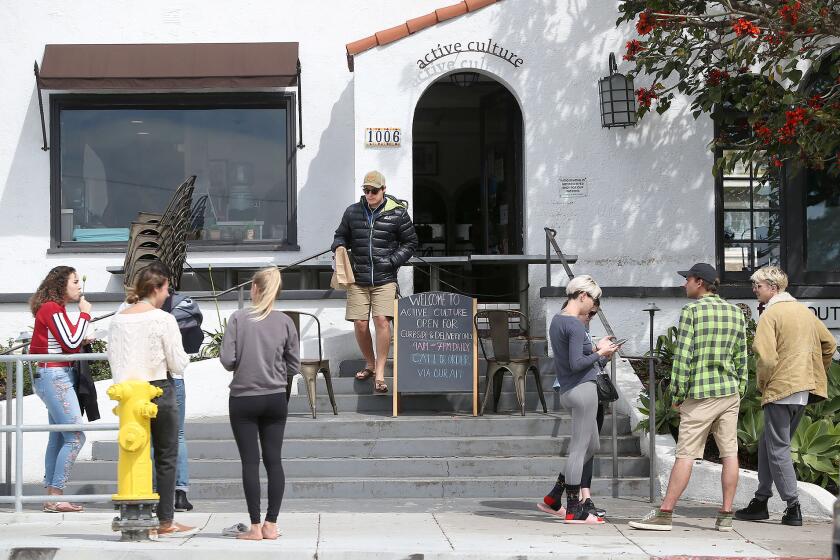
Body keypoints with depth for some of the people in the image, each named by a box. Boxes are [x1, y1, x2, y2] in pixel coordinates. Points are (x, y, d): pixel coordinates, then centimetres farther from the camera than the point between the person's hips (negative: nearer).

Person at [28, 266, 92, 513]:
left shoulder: (54, 309, 17)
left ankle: (51, 496, 11)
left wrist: (80, 341, 7)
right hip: (55, 376, -11)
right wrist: (84, 314, -7)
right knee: (75, 437, -13)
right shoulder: (52, 309, -12)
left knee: (58, 437, 10)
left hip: (59, 378, 11)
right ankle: (56, 496, -14)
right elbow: (71, 343, -16)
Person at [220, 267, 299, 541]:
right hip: (275, 399, 2)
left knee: (250, 462, 1)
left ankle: (255, 527, 0)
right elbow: (294, 365, 1)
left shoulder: (238, 318, -9)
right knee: (274, 460, 7)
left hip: (243, 399, -2)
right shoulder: (285, 322, -2)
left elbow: (227, 359, -11)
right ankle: (271, 524, 7)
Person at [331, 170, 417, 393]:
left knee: (382, 320, -16)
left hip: (385, 279, -3)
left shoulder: (397, 213, 1)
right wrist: (339, 248, -1)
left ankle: (380, 375, -9)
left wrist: (392, 262, -5)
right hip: (358, 279, 3)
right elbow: (341, 235, 22)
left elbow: (410, 242, 8)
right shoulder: (352, 212, 8)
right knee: (360, 324, 0)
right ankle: (370, 365, 25)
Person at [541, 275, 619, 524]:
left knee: (592, 446, 18)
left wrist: (595, 348, 14)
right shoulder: (574, 325, -16)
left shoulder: (556, 321, 13)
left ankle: (553, 499, 19)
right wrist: (600, 353, -8)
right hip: (582, 389, -10)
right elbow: (576, 363, -21)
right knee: (579, 449, -3)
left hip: (567, 391, 10)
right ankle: (573, 510, 3)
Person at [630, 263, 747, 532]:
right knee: (729, 452, 4)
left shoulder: (691, 311, -7)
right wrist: (739, 393, 17)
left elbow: (682, 357, -10)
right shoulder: (736, 313, 10)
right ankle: (726, 516, 5)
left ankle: (664, 513, -2)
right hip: (729, 392, 5)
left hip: (700, 395, -5)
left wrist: (678, 394, -4)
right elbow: (742, 358, 11)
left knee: (686, 454, -4)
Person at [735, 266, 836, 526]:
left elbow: (767, 358, -19)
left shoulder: (771, 314, -11)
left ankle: (793, 508, -4)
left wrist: (762, 384, -3)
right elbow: (829, 344, 21)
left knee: (778, 449, -2)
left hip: (780, 388, -8)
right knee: (768, 444, 16)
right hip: (804, 388, 8)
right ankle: (761, 501, 18)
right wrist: (818, 376, 24)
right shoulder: (804, 311, 15)